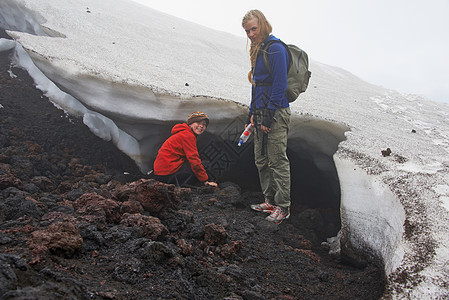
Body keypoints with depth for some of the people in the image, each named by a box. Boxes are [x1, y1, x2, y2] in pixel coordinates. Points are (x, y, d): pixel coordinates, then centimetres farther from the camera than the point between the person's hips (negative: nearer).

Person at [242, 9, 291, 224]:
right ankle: (270, 201, 23)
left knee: (277, 161, -5)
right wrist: (253, 112, 17)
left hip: (276, 112, -10)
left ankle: (283, 206, 4)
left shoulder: (276, 48, -10)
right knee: (261, 160, 12)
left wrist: (268, 116, -18)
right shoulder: (257, 50, 19)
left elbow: (279, 85, -16)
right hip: (262, 112, 10)